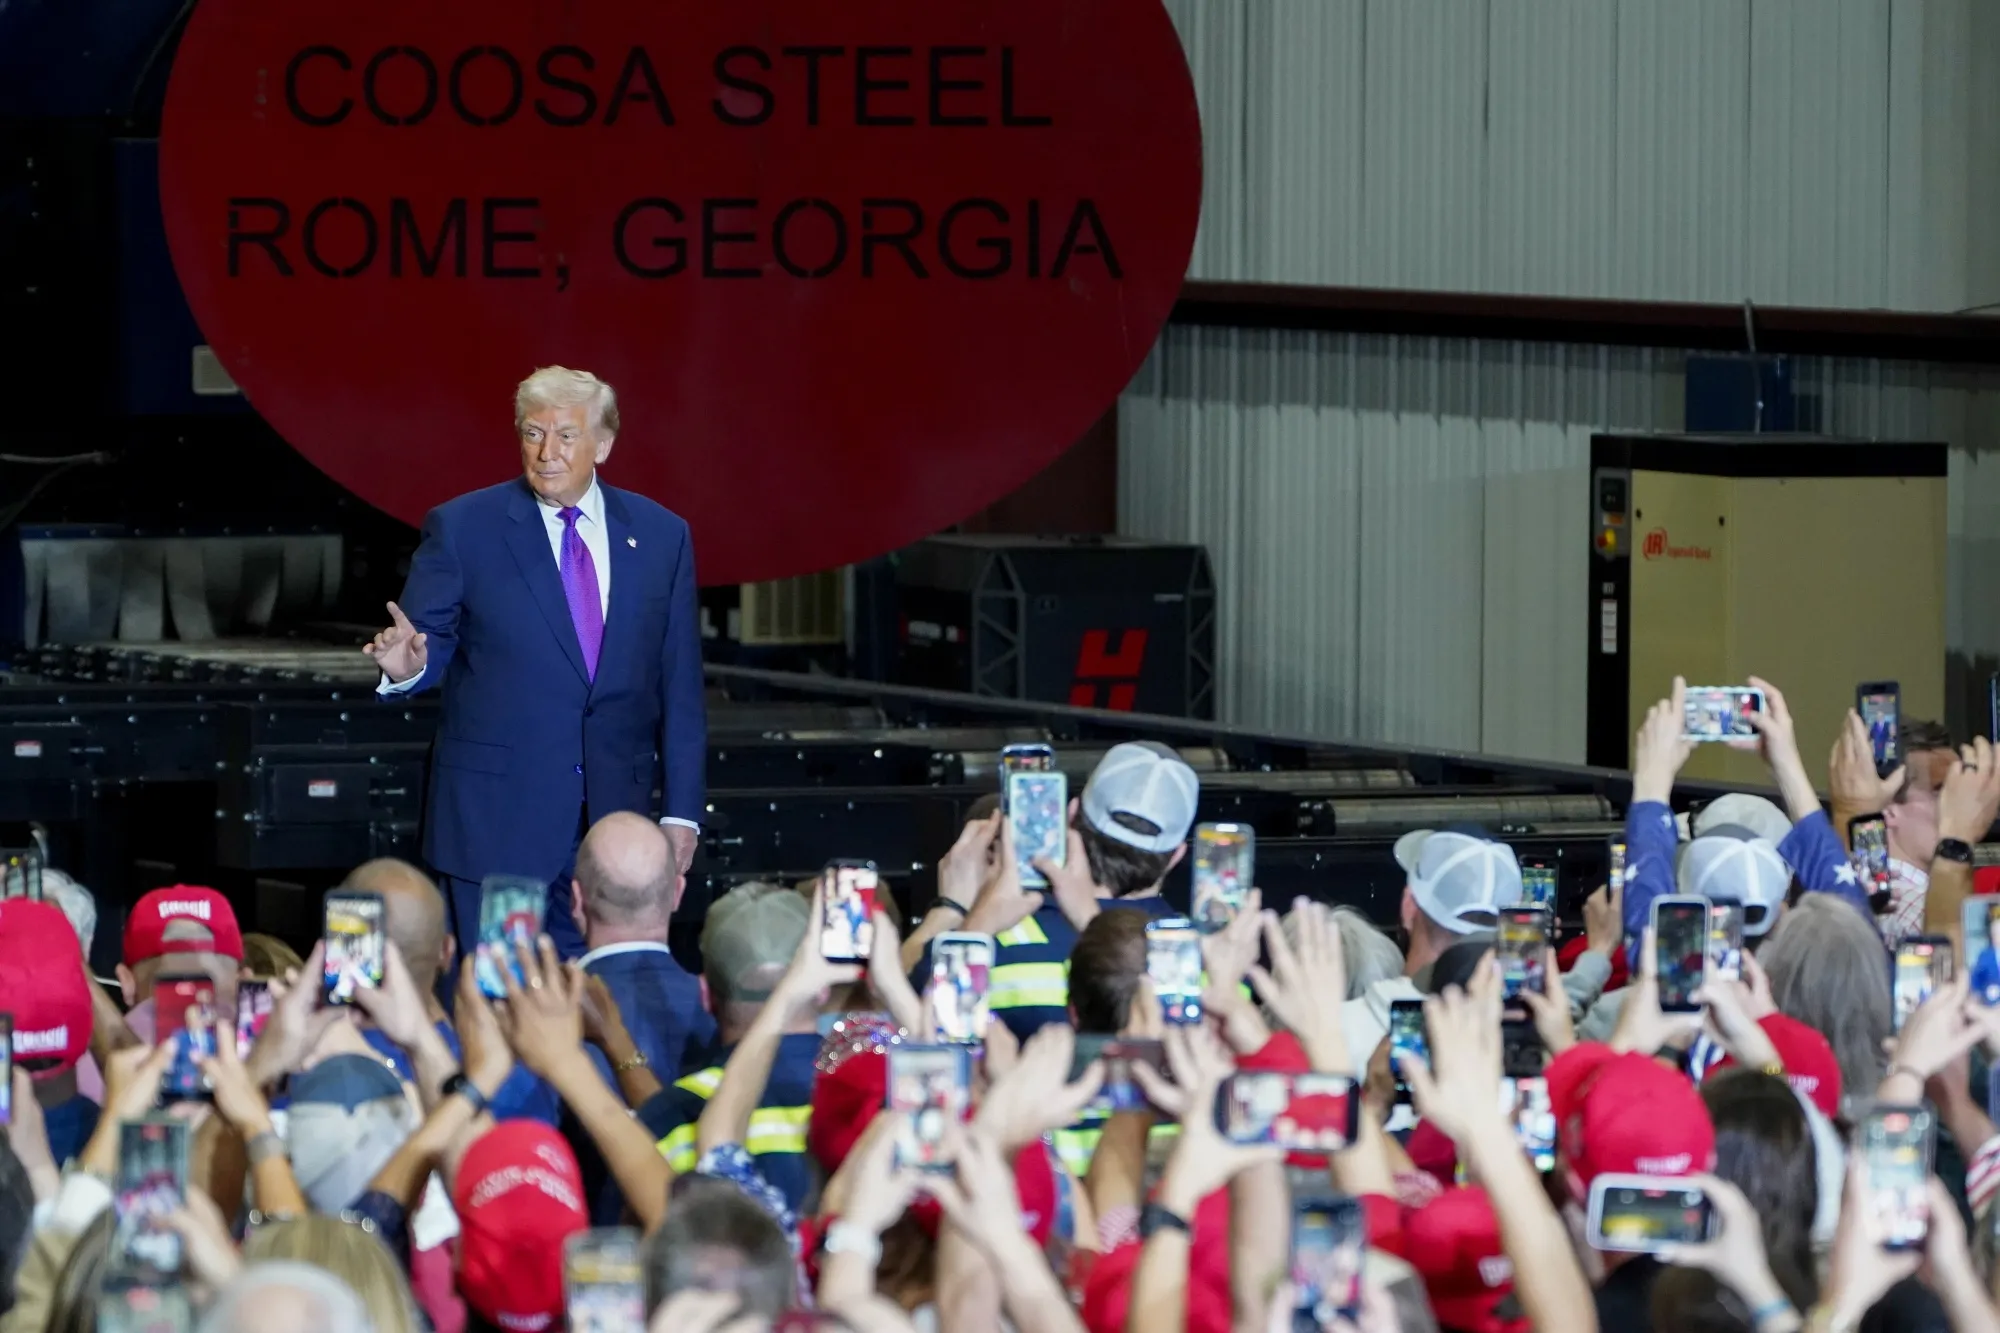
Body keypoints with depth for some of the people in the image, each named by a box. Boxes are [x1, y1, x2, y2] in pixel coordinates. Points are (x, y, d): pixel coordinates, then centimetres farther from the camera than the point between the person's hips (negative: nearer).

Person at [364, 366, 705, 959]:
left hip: (614, 816, 3)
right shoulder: (461, 529, -1)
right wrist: (407, 665, -26)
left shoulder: (660, 536, 7)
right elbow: (430, 640, -1)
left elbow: (678, 686, 9)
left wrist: (681, 812, 5)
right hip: (495, 815, -3)